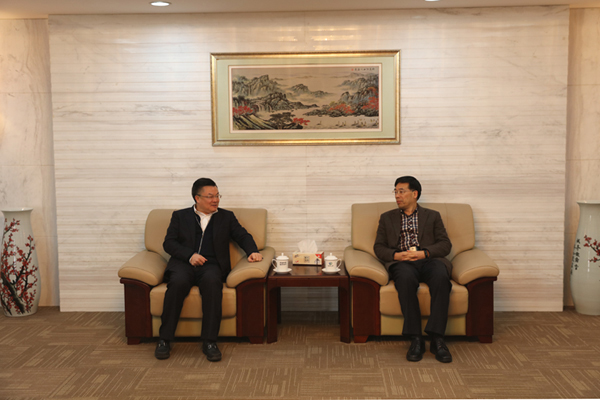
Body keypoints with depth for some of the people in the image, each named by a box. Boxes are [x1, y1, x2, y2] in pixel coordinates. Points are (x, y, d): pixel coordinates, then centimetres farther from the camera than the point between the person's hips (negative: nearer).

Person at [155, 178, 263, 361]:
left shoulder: (226, 217, 22)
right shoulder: (180, 216, 18)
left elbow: (243, 236, 14)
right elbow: (168, 243, 8)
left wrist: (253, 251, -9)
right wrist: (189, 255, -10)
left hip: (210, 265, 0)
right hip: (183, 263, 0)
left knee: (211, 280, -36)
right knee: (178, 282, -35)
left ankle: (209, 341, -34)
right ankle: (164, 339, -25)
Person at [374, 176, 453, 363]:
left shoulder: (432, 216, 22)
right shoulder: (387, 218, 25)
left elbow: (445, 244, 10)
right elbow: (379, 247, 15)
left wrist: (424, 253, -9)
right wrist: (396, 255, -7)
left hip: (428, 261, 0)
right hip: (401, 263, 0)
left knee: (441, 277, -36)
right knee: (406, 278, -38)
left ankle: (437, 339, -35)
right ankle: (416, 339, -34)